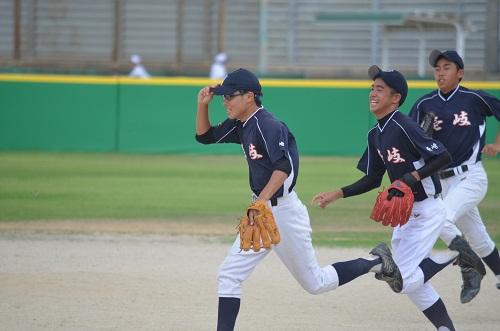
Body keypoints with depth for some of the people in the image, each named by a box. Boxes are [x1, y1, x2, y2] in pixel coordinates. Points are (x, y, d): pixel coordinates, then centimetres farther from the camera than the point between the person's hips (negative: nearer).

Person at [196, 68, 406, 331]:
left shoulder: (268, 126, -19)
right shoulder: (241, 126, 8)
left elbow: (285, 167, -29)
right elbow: (205, 136, 19)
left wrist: (261, 201, -38)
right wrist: (203, 105, 2)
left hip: (283, 212, -9)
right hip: (262, 213, 9)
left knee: (315, 283, 4)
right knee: (229, 275, 2)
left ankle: (376, 263, 18)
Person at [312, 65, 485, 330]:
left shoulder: (404, 127, -19)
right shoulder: (376, 135, 7)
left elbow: (443, 157, -21)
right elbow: (372, 179, 14)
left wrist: (412, 177, -27)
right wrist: (338, 194, 4)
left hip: (427, 211, -9)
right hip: (404, 211, 9)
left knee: (404, 281, -12)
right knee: (409, 282, 13)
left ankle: (455, 256, 3)